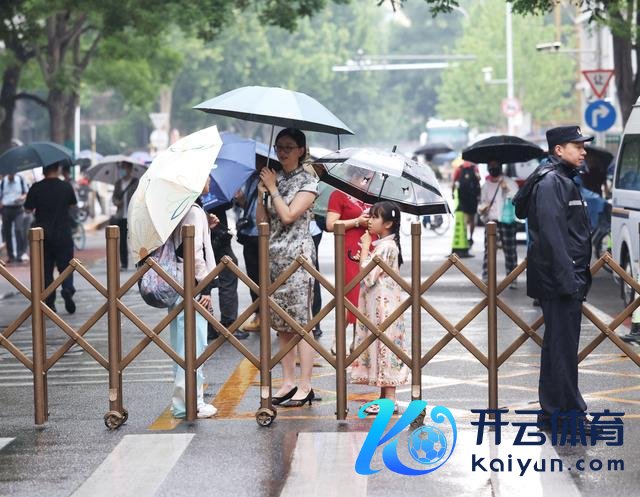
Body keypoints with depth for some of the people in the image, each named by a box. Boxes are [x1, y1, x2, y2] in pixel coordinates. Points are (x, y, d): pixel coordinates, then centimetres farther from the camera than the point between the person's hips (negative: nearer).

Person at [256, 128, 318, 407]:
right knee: (282, 324, 8)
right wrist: (261, 193, -3)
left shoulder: (307, 182, -3)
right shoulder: (274, 178, 14)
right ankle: (288, 382, 13)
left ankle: (305, 387, -6)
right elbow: (262, 221, 10)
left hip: (296, 255, -7)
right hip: (274, 256, 7)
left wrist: (272, 187, -7)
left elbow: (288, 215, -14)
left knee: (300, 322, -7)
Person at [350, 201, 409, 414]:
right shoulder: (381, 245, 15)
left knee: (385, 345, -8)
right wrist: (363, 257, 7)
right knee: (379, 346, 11)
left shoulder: (386, 246, -15)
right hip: (375, 305, 10)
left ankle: (390, 400, -6)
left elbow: (368, 276, -19)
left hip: (383, 306, -10)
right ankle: (384, 396, 15)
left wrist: (365, 248, -12)